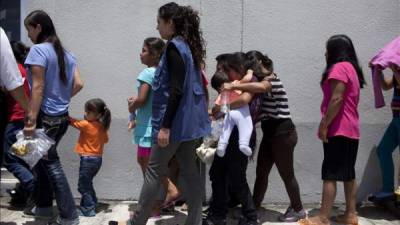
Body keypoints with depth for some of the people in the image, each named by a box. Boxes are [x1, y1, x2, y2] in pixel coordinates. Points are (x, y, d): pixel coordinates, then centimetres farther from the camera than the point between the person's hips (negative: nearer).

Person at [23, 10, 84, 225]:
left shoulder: (38, 50, -12)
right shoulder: (66, 53, 11)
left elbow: (38, 87, -18)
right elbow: (78, 84, 8)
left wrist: (31, 119, -18)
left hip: (46, 117, -8)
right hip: (62, 116, 8)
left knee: (51, 164, -1)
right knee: (43, 159, 20)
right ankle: (44, 205, 30)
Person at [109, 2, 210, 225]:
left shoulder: (174, 48, -14)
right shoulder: (188, 47, 13)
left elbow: (176, 90, -21)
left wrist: (165, 126, -21)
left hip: (176, 121, -9)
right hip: (189, 120, 9)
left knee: (154, 171, 1)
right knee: (190, 171, 10)